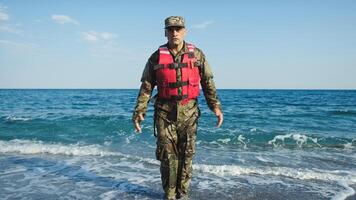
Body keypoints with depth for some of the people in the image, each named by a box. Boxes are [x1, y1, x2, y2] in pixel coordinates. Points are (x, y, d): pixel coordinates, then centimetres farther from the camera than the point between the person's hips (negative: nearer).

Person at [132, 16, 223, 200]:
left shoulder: (197, 55, 2)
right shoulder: (156, 57, 2)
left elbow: (208, 83, 4)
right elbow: (146, 87, 3)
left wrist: (216, 106, -4)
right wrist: (139, 112, -4)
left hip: (188, 112, 1)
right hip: (164, 112, 0)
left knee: (186, 155, 8)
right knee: (167, 155, 5)